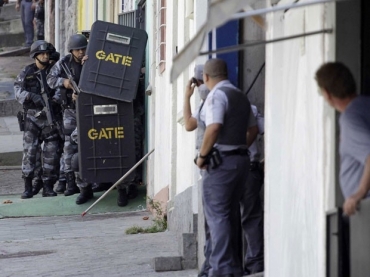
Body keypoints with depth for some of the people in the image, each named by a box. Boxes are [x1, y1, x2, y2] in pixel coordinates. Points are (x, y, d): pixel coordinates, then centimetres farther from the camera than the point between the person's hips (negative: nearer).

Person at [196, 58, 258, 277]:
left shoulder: (217, 95, -11)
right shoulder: (242, 96, 16)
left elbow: (214, 128, -24)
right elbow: (253, 130, 22)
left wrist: (202, 156, -15)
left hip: (221, 161, -8)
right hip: (241, 159, 8)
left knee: (217, 215, -6)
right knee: (231, 215, 14)